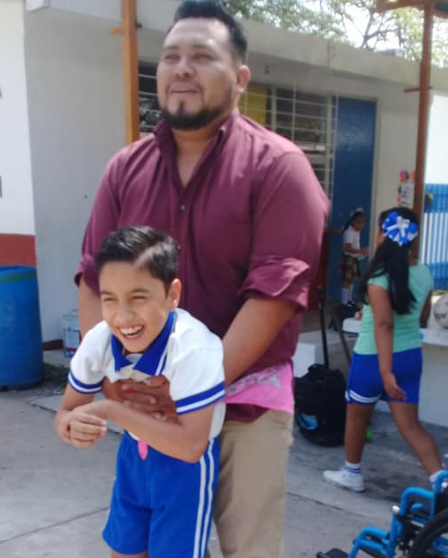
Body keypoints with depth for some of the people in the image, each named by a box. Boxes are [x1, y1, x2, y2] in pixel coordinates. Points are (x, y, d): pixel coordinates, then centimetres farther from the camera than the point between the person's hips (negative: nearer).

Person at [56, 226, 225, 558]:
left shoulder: (194, 349, -34)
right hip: (135, 454, 5)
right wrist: (73, 427, -32)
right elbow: (67, 410, -7)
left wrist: (112, 411, -38)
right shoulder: (99, 341, -19)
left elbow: (191, 445, -35)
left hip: (185, 466, -5)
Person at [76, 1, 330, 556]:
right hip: (153, 397, 4)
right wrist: (109, 374, -10)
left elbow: (276, 289, -18)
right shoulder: (126, 167, 4)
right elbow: (93, 277, 3)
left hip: (246, 398, -3)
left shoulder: (276, 166, -10)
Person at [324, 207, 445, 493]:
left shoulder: (379, 277, -19)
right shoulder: (424, 274, 1)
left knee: (357, 416, 17)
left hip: (374, 357, -5)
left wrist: (385, 371, -28)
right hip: (411, 356, 5)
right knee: (411, 425, 10)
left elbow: (384, 325, -25)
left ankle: (352, 474, 33)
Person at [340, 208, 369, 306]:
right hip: (348, 259, -10)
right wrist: (360, 251, -33)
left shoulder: (357, 231, 8)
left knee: (352, 280, 17)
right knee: (347, 281, -4)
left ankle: (349, 299, 29)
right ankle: (344, 302, 4)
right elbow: (347, 248, -30)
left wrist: (361, 252, 7)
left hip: (354, 259, 10)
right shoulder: (350, 232, -22)